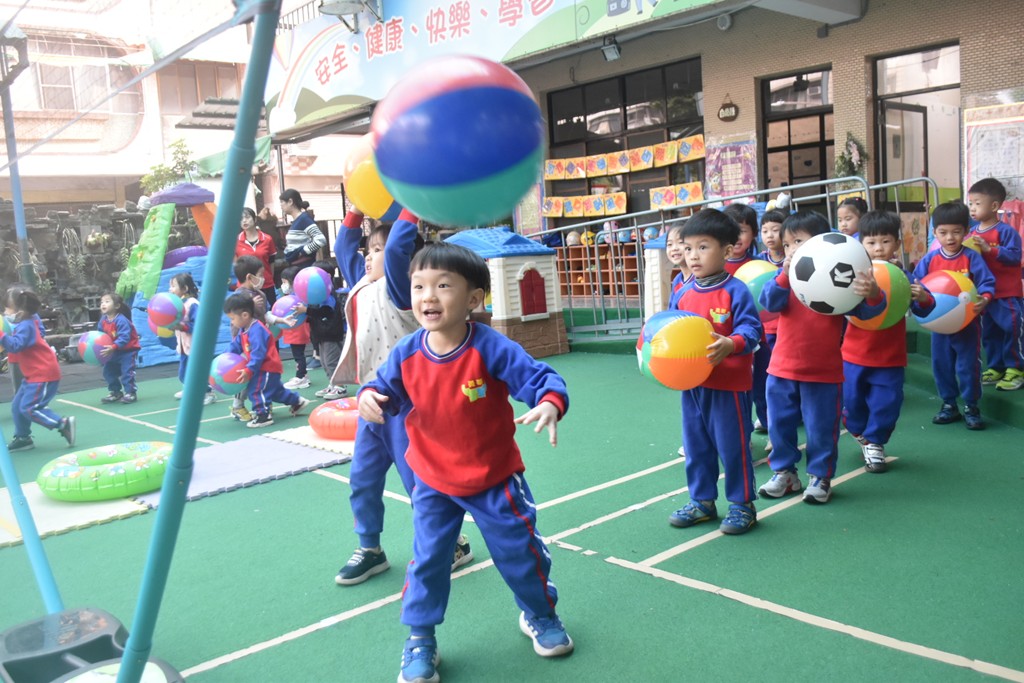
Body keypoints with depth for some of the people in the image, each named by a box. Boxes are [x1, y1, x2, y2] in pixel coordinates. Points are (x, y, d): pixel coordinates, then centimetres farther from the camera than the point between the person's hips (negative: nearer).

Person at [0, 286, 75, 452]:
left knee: (29, 407, -14)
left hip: (43, 374, -11)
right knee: (17, 406, 14)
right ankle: (23, 438, 25)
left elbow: (15, 345, -34)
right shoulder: (25, 323, 9)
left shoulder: (25, 326, -21)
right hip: (34, 374, 11)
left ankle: (63, 425, -11)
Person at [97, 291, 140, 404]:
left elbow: (124, 337, -32)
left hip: (128, 350, -8)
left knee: (126, 371, -12)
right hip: (114, 352, 8)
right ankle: (115, 392, 22)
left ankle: (130, 392, 0)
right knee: (108, 371, 10)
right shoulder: (103, 320, -3)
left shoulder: (121, 320, -26)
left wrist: (113, 347, -39)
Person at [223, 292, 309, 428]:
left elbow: (258, 354, -29)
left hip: (267, 368, -11)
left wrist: (249, 370, -32)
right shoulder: (243, 330, 9)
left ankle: (263, 415, -8)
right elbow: (234, 346, 12)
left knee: (256, 390, -13)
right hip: (267, 367, 11)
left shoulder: (257, 330, -25)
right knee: (276, 390, 22)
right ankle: (297, 401, 34)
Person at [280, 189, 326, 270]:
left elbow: (321, 240, -24)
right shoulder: (296, 221, 14)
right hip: (295, 268, 9)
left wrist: (302, 251, -16)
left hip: (304, 268, -9)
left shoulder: (304, 218, -13)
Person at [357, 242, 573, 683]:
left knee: (520, 551, 12)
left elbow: (541, 377, -22)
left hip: (495, 479, -2)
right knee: (427, 560, 5)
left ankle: (540, 614, 40)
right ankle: (419, 639, 26)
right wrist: (368, 399, -20)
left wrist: (549, 404, -43)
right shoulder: (406, 354, -13)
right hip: (433, 483, 2)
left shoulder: (491, 348, -24)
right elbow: (386, 391, 2)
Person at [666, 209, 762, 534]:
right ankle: (702, 501, 30)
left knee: (732, 446, 4)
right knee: (696, 446, 15)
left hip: (728, 385, -6)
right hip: (691, 383, 6)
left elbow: (751, 328, -16)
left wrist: (730, 344, -33)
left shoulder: (735, 291, -12)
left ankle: (742, 505, 20)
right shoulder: (684, 294, 6)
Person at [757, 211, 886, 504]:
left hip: (824, 373, -3)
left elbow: (864, 311, -12)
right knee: (779, 425, 12)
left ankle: (820, 477, 23)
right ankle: (784, 472, 28)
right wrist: (785, 274, -31)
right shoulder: (785, 276, 1)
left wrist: (873, 295, -34)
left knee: (821, 428, 7)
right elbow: (770, 302, -16)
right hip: (782, 370, 3)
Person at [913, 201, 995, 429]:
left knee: (968, 365, 2)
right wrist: (916, 292, -24)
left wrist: (984, 299, -29)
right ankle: (949, 404, 27)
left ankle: (971, 406, 18)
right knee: (941, 364, 11)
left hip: (967, 323, -3)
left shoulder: (972, 257, -9)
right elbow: (916, 283, -2)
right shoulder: (930, 259, -2)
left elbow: (987, 283, -10)